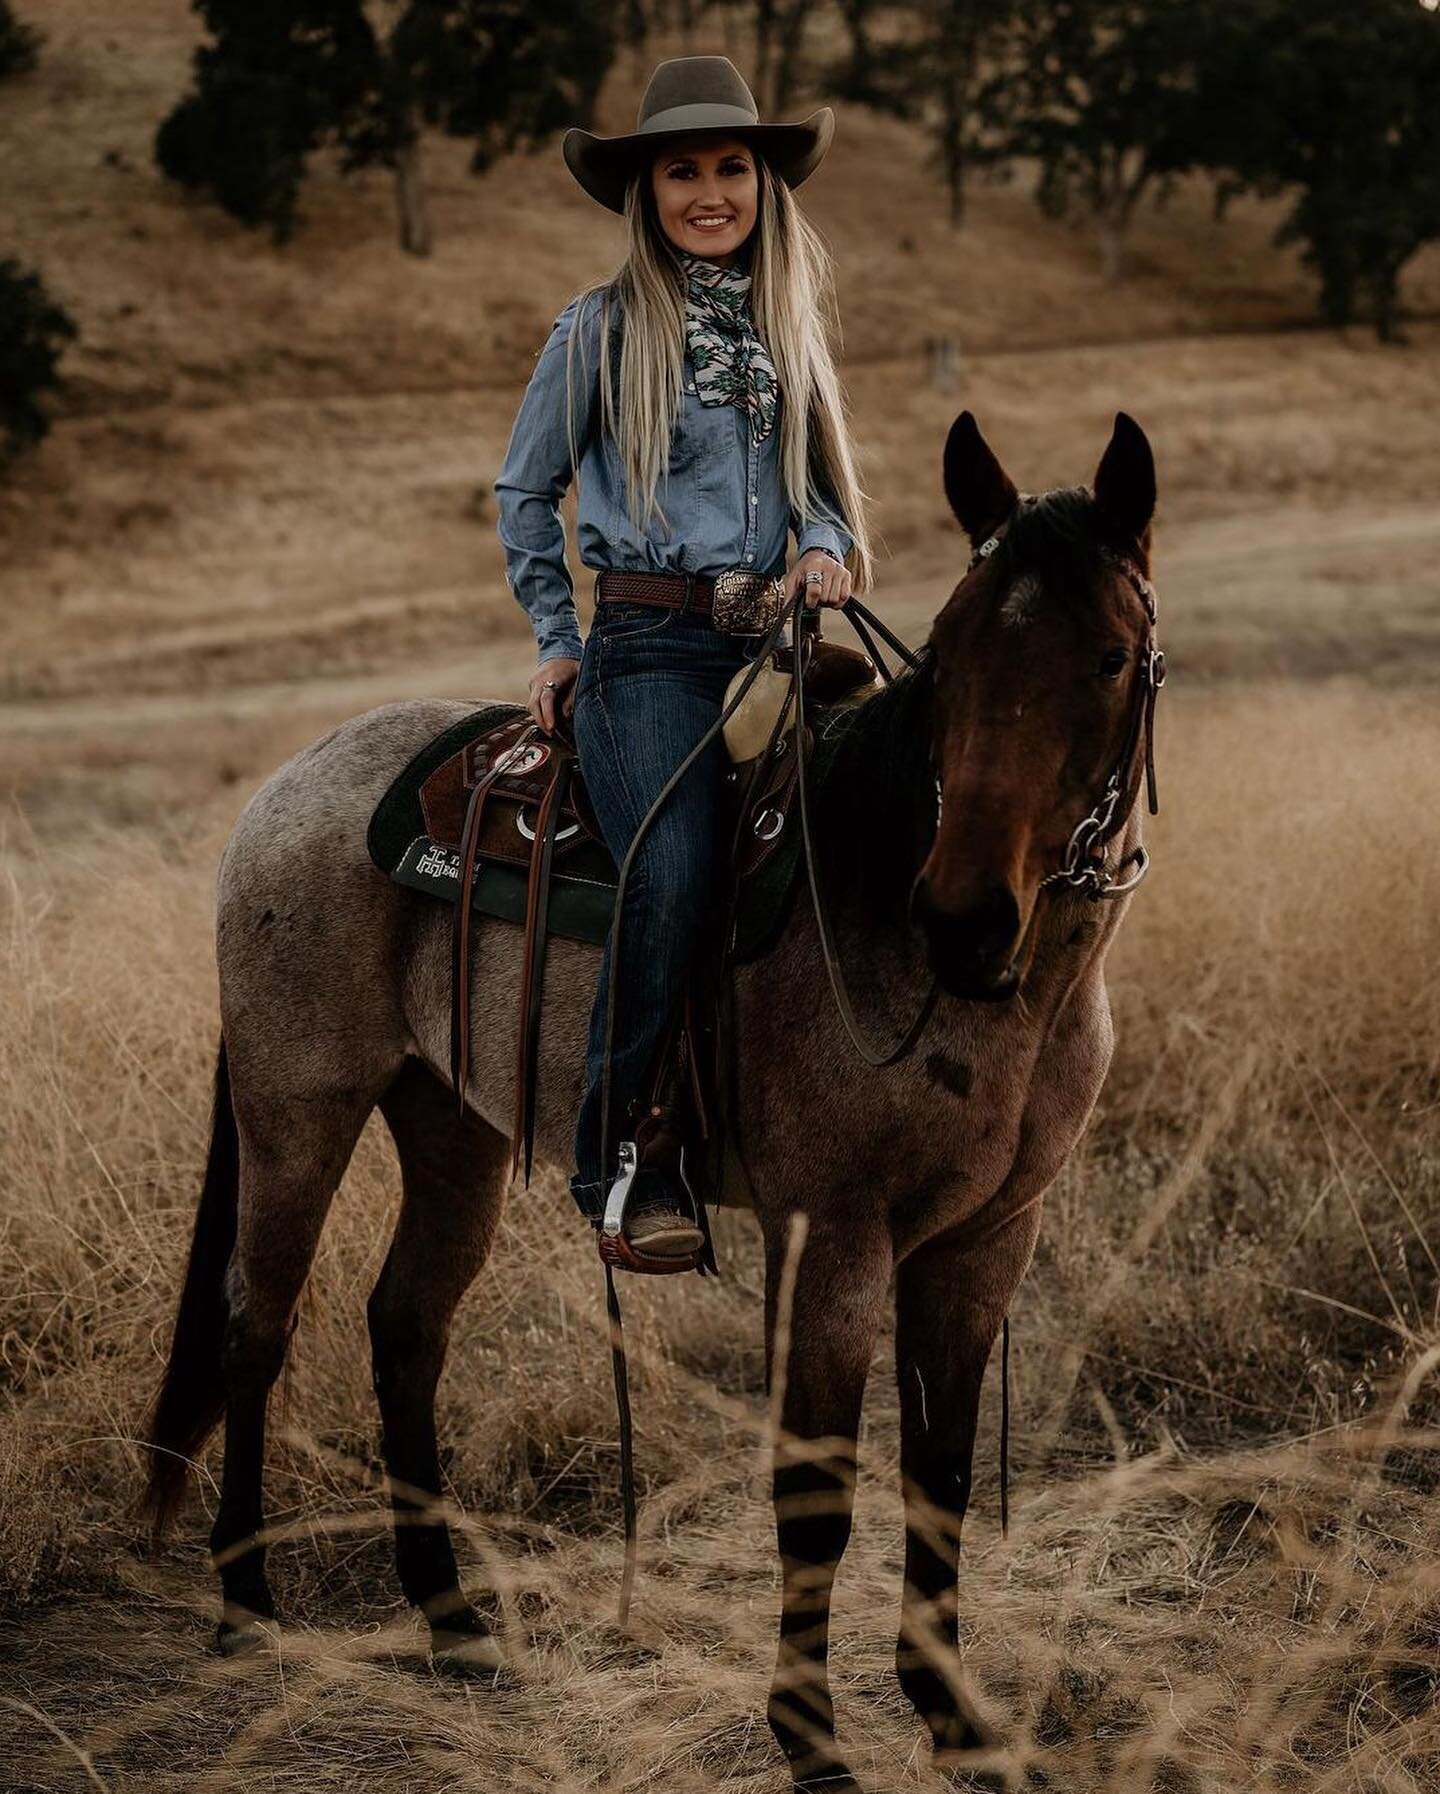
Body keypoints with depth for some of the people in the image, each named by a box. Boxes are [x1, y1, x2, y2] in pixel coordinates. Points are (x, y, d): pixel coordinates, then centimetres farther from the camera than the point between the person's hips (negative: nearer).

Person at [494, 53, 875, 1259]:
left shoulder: (790, 329, 15)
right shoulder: (601, 330, 4)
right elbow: (526, 493, 14)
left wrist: (827, 546, 3)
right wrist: (560, 644, 10)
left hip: (772, 639, 5)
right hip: (651, 647, -5)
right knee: (674, 877, -28)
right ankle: (622, 1163, -18)